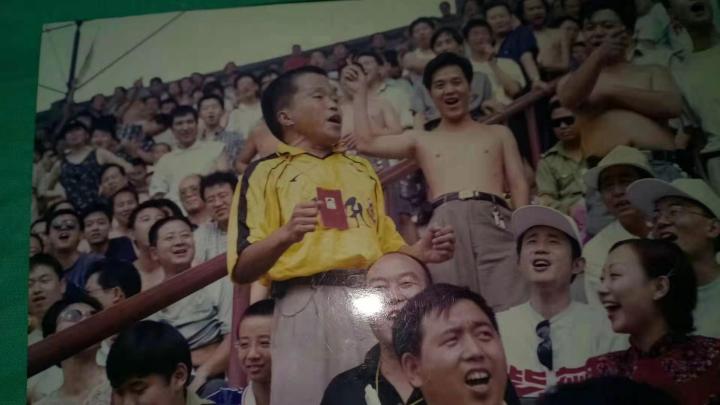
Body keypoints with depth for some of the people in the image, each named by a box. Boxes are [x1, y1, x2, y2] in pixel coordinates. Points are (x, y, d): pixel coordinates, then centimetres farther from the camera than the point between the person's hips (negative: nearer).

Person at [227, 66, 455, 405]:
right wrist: (286, 235, -20)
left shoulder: (361, 169, 22)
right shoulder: (265, 173, 6)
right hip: (309, 308, -4)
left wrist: (418, 252, 5)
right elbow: (242, 269, -2)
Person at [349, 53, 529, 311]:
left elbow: (518, 184, 18)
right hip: (445, 223, 0)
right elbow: (366, 143, 17)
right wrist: (361, 92, 27)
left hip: (494, 219, 0)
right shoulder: (420, 140, 25)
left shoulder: (499, 133, 26)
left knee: (510, 309, -15)